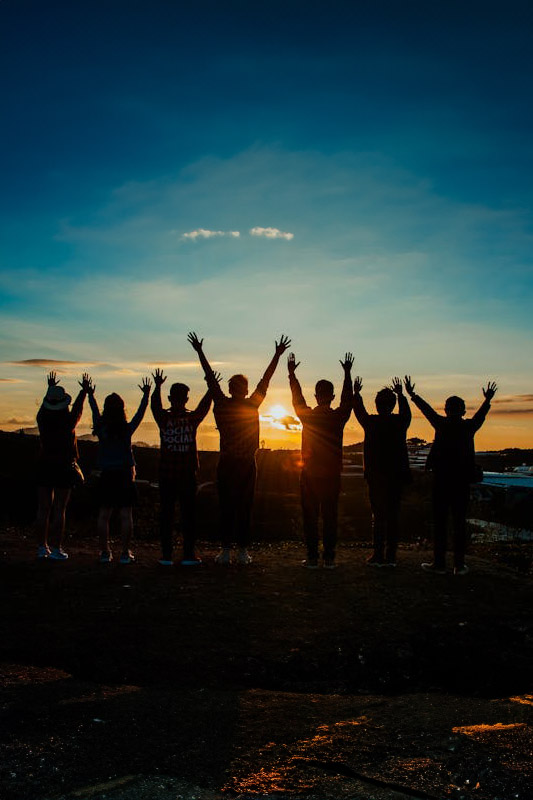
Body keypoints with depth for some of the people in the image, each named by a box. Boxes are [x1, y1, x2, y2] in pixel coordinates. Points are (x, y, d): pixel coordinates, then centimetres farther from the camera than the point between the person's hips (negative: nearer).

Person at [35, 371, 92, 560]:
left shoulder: (42, 419, -2)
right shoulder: (68, 421, -11)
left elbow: (45, 405, 20)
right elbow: (78, 408, 8)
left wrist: (51, 388, 36)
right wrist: (85, 391, 24)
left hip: (44, 467, 4)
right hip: (64, 467, -4)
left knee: (43, 508, 8)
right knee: (59, 509, -1)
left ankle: (42, 547, 13)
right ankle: (56, 549, 0)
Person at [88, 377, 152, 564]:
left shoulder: (101, 429, -2)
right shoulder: (127, 429, -7)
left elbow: (95, 411, 15)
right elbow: (140, 413, 6)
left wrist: (90, 395, 31)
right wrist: (146, 395, 19)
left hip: (106, 475, 2)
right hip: (125, 474, -2)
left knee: (104, 515, 7)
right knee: (126, 515, 1)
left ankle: (105, 552, 10)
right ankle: (125, 553, 2)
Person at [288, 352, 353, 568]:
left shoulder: (307, 416, -5)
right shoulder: (338, 417, -5)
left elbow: (297, 397, 11)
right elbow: (347, 398, 12)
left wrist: (292, 373, 22)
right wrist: (347, 373, 22)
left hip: (309, 475, 0)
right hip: (332, 475, 1)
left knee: (310, 517, 5)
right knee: (330, 516, 6)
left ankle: (312, 558, 6)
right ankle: (329, 558, 8)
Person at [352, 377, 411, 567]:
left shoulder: (371, 422, -7)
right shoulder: (400, 422, -2)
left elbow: (359, 411, 13)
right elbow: (406, 412, 22)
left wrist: (356, 393, 29)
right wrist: (401, 394, 36)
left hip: (375, 475, -2)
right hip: (396, 476, 2)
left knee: (378, 516, 3)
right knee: (393, 516, 6)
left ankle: (378, 555, 1)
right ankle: (391, 556, 8)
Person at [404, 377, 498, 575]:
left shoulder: (441, 424, -4)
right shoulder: (469, 426, 0)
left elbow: (427, 409, 9)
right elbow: (481, 414, 19)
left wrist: (412, 394, 22)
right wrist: (488, 399, 36)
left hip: (441, 479, -2)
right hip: (463, 479, 2)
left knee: (440, 521, 2)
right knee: (459, 522, 6)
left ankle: (439, 563, 3)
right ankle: (459, 564, 8)